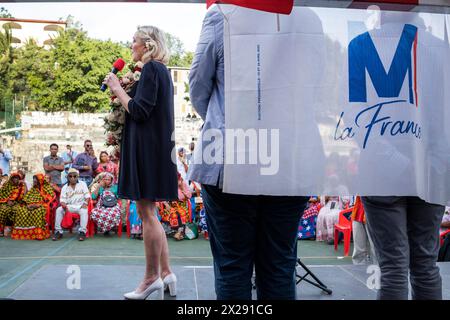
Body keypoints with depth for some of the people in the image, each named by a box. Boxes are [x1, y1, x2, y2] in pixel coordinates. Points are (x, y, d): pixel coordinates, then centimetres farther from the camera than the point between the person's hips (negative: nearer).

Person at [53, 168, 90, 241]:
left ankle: (82, 231, -35)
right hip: (69, 207, 3)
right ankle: (58, 231, -18)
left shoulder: (82, 184, 8)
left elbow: (87, 196, 1)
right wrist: (64, 205, -21)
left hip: (80, 206, -3)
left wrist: (85, 203, -19)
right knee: (59, 210, -23)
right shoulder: (65, 187, 11)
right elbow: (62, 200, 3)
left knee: (84, 211, -36)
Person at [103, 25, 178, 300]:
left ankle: (152, 277, 3)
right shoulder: (162, 70, 19)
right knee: (149, 213, 12)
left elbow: (139, 111, -17)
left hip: (148, 148, -10)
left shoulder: (151, 68, -10)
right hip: (157, 146, 10)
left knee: (146, 212, -5)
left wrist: (117, 88, -5)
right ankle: (166, 273, 15)